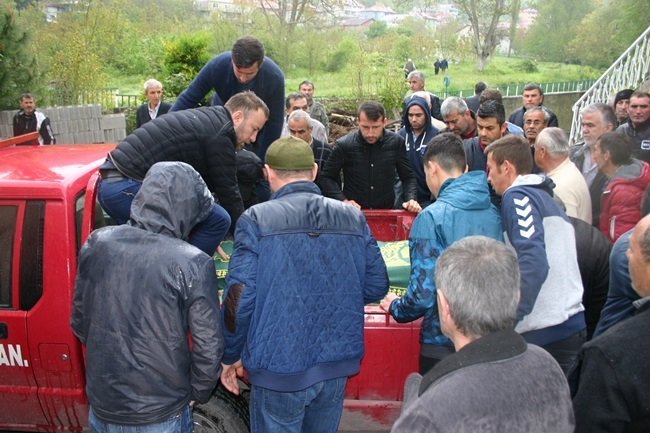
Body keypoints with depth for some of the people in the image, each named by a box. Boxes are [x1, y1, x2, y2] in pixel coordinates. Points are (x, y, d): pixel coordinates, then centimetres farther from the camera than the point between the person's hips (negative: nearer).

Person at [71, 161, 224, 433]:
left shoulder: (97, 244, -9)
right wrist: (197, 395, 3)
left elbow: (79, 323, 3)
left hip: (101, 410, 4)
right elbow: (208, 349, -16)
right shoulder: (192, 264, -22)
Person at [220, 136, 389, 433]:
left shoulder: (256, 219, -12)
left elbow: (239, 297, -14)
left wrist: (230, 356, 1)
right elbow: (377, 286, 3)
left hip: (279, 367, -3)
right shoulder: (353, 217, 0)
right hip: (338, 364, 4)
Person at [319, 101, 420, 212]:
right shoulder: (344, 145, -2)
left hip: (386, 212, 1)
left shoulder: (396, 142, 3)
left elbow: (408, 177, 12)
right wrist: (343, 200, -6)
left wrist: (411, 199, -4)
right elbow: (327, 178, 7)